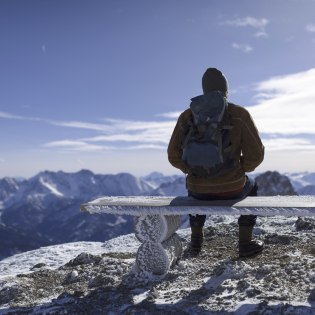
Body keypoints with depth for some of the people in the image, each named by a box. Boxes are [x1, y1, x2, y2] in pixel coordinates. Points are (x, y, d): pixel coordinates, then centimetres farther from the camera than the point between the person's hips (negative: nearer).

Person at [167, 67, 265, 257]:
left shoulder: (188, 116, 0)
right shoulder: (240, 114, -6)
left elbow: (174, 156, 2)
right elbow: (255, 155, -7)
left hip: (199, 189, 2)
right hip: (232, 189, -2)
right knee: (251, 186, 35)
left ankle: (197, 239, 42)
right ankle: (246, 242, 32)